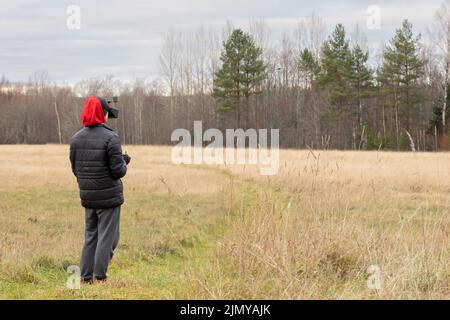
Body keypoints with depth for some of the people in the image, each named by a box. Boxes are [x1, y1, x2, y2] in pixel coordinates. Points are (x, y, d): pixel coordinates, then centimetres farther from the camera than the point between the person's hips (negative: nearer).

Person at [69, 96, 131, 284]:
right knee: (107, 238, 3)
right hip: (109, 196, -6)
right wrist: (124, 162, 4)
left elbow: (75, 169, 7)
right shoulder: (110, 138, -15)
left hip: (87, 196, 6)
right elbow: (118, 171, -16)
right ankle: (99, 277, 3)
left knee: (90, 236, 15)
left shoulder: (76, 138, 2)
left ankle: (85, 278, 17)